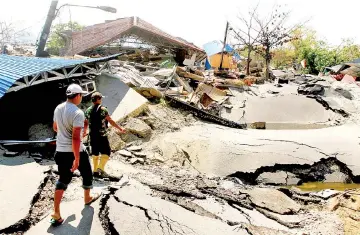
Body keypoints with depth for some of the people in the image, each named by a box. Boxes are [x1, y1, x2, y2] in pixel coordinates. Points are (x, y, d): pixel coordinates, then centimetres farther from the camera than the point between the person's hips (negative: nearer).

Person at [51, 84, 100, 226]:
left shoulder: (58, 108, 2)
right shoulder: (77, 113, -22)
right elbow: (76, 137, -27)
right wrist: (77, 159, -23)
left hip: (60, 151, 7)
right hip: (75, 151, -7)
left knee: (63, 180, 12)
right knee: (87, 174, 19)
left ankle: (56, 214, 7)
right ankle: (87, 199, 40)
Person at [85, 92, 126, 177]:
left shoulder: (88, 110, 6)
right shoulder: (103, 109, -12)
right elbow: (111, 121, -12)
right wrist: (120, 128, -5)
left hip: (92, 135, 7)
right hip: (102, 135, -6)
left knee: (95, 153, 15)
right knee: (106, 152, 0)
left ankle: (95, 170, 22)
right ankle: (100, 168, -12)